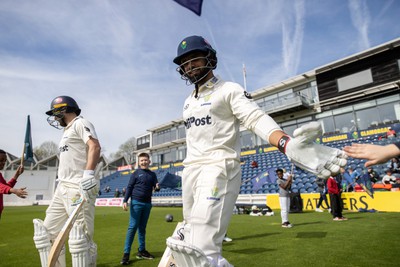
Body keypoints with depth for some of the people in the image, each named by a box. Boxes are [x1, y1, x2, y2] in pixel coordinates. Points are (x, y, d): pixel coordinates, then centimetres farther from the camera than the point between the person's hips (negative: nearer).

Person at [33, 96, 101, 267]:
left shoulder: (80, 123, -3)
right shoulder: (68, 130, 26)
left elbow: (95, 146, -20)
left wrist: (88, 174, -30)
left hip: (78, 188, -10)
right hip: (63, 188, 10)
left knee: (80, 237, -11)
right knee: (47, 232, 12)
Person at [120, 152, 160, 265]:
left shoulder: (152, 174, 11)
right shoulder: (136, 173, -1)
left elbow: (155, 187, 11)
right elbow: (129, 187, -3)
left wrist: (157, 187, -14)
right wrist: (125, 201, -12)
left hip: (147, 204, 4)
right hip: (136, 202, -4)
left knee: (142, 228, 12)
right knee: (132, 227, -5)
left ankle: (141, 251, 21)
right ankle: (126, 253, 0)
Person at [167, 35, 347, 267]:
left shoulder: (229, 90, -1)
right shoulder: (188, 102, 21)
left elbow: (256, 118, -18)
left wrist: (286, 143, -38)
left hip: (219, 168, -8)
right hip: (190, 170, 8)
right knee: (192, 241, 15)